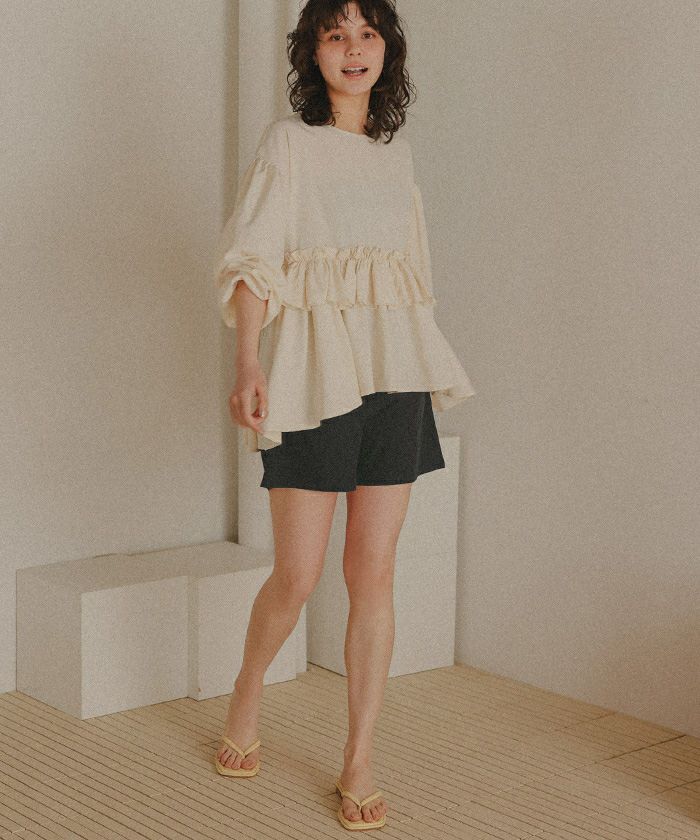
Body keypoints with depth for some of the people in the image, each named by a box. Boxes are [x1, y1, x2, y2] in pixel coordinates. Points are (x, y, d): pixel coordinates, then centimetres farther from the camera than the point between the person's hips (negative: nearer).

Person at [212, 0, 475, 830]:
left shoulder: (396, 149, 15)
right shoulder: (288, 141, 1)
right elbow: (249, 258, -7)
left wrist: (422, 368, 18)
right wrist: (248, 361, -20)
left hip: (393, 368, 4)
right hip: (312, 366, -4)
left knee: (373, 572, 3)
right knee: (297, 575, -1)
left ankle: (359, 762, 11)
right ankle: (246, 698, 28)